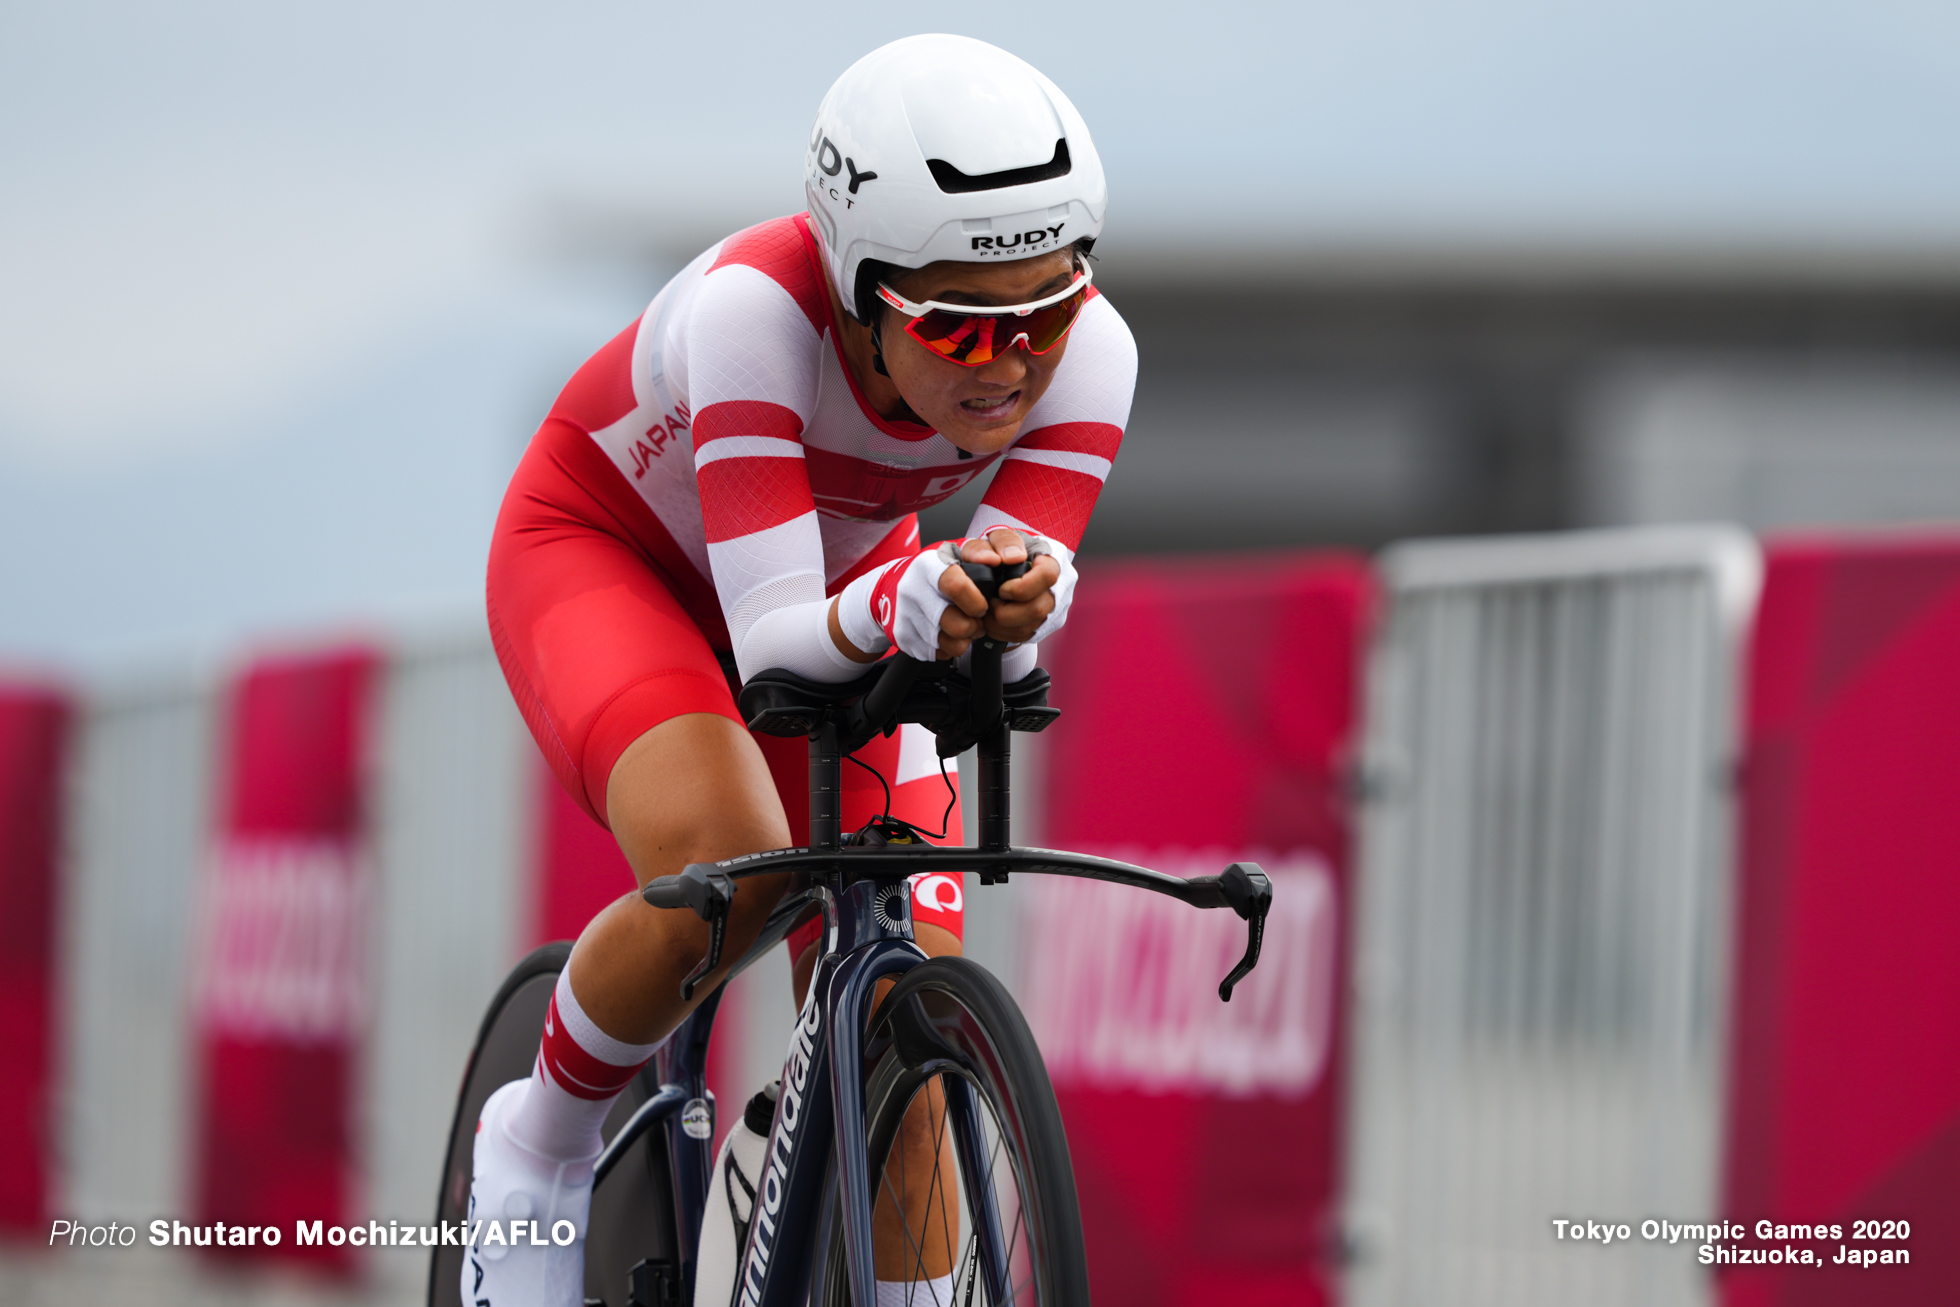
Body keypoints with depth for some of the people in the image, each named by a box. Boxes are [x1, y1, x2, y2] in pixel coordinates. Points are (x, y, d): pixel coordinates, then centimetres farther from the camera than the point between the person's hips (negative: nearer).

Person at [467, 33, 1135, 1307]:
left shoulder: (1085, 352, -29)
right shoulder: (757, 312, -40)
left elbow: (993, 661, -32)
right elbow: (770, 644, -43)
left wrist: (1009, 611, -55)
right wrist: (895, 611, -64)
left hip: (846, 574, 4)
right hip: (608, 555, -4)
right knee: (730, 872, -32)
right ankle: (537, 1154, -5)